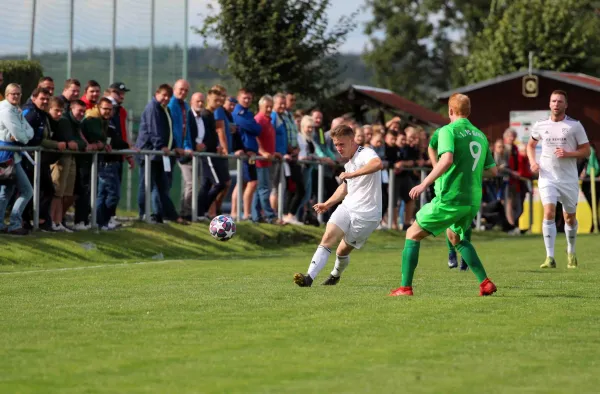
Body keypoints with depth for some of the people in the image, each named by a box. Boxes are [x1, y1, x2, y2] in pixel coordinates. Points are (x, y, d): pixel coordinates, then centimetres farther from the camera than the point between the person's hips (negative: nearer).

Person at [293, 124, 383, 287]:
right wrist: (327, 204, 29)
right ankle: (309, 277, -25)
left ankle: (335, 275, 33)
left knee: (343, 251, 2)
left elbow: (378, 164, -39)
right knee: (328, 238, -16)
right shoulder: (349, 162, 16)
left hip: (366, 214, -7)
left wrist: (351, 174, -37)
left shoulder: (365, 154, -13)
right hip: (347, 207, 7)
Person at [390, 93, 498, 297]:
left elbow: (447, 160, -24)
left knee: (413, 234, 7)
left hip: (450, 198, -7)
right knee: (456, 237, 31)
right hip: (473, 200, 7)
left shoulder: (448, 130, -7)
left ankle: (405, 287, 0)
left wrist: (425, 184, -24)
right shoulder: (481, 135, 12)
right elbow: (493, 169, 15)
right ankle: (485, 283, 20)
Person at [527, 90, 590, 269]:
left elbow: (586, 151, -1)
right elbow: (531, 145, 22)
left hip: (569, 179, 0)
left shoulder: (575, 126, -3)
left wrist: (568, 154, -18)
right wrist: (533, 162, 3)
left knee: (570, 217, 11)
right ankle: (550, 257, -21)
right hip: (547, 178, 0)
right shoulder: (540, 126, 4)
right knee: (549, 212, -18)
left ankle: (571, 253, 36)